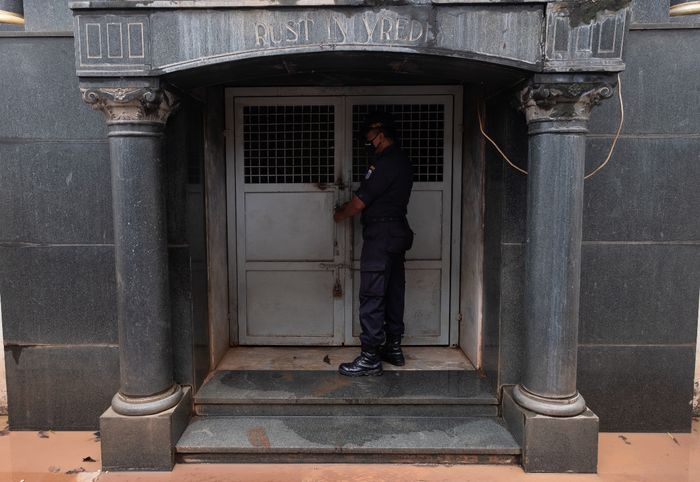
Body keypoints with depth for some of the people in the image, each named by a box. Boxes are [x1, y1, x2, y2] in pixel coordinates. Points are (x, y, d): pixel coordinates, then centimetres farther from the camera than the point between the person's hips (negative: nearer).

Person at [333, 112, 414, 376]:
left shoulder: (385, 163, -16)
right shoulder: (402, 161, 16)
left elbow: (359, 202, -14)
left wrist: (340, 214, 5)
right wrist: (349, 207, 17)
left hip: (380, 234, -10)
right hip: (397, 232, 10)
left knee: (372, 295, -7)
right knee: (393, 292, 14)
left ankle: (370, 358, -3)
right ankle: (393, 348, 23)